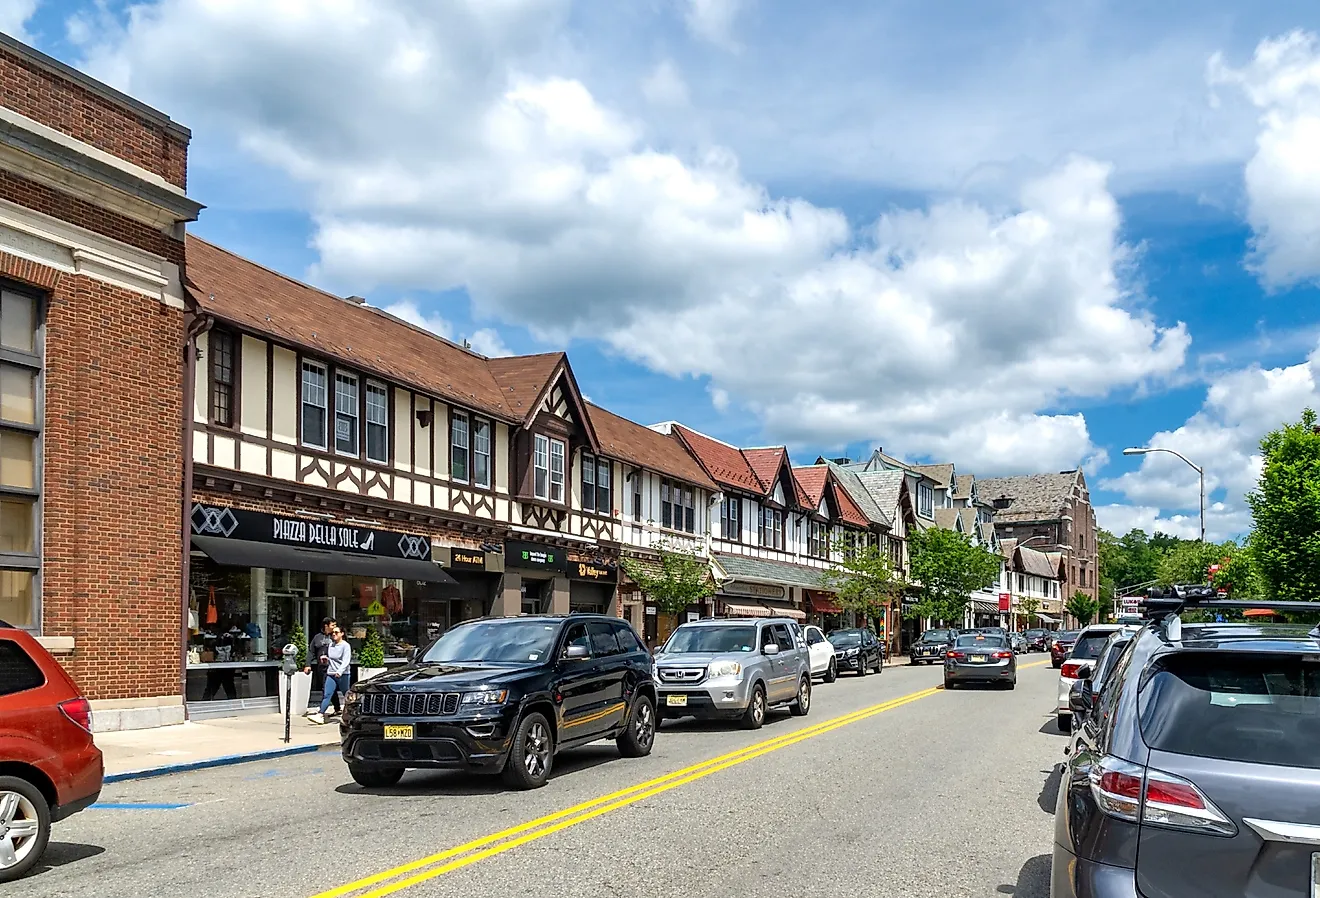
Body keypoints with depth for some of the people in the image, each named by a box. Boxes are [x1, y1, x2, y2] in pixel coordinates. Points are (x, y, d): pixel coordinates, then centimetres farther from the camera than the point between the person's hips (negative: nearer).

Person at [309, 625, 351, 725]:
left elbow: (346, 661, -14)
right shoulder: (330, 645, 15)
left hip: (342, 675, -5)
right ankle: (320, 715, -17)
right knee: (327, 695, -7)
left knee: (347, 696, 3)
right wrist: (325, 660, 4)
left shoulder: (345, 646, -4)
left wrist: (339, 672, -27)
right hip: (330, 674, 5)